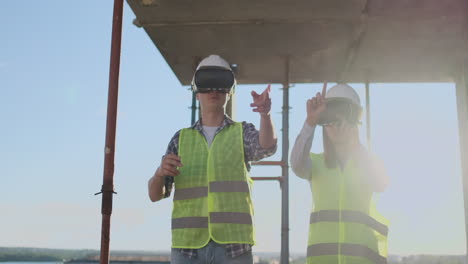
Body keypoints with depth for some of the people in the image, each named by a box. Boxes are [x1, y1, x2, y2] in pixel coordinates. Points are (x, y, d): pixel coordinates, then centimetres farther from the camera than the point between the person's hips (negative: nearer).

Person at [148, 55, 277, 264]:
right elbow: (155, 194, 9)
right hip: (187, 245, 2)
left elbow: (266, 146, -13)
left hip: (234, 245, -1)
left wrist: (265, 114, -34)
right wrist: (160, 173, -15)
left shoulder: (242, 133, 10)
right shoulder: (181, 139, 13)